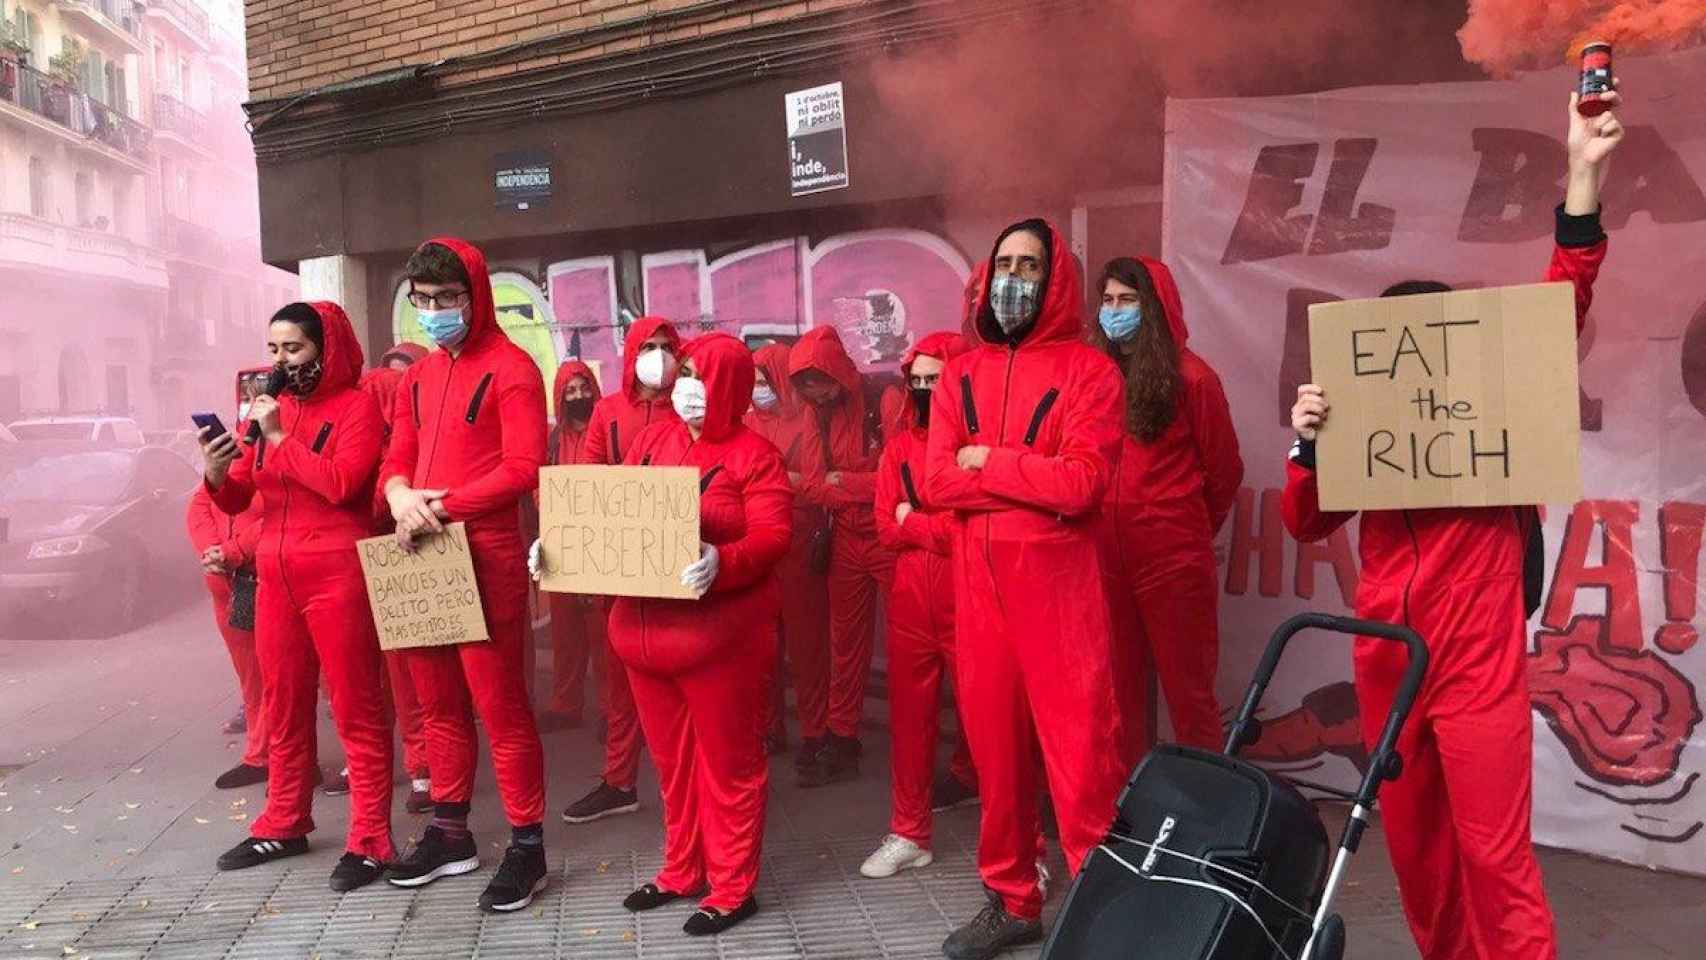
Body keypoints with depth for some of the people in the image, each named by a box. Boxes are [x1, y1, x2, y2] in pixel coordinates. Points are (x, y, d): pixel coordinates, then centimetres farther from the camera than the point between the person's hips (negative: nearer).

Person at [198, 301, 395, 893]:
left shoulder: (357, 406, -4)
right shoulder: (271, 408, 13)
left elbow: (340, 484, -18)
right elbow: (236, 501, 12)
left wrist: (280, 437, -13)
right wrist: (218, 473, -8)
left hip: (337, 576, -6)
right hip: (274, 575, 7)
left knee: (356, 710, -2)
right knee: (282, 707, 15)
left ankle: (370, 840, 3)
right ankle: (284, 825, 29)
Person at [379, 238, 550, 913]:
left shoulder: (511, 369, -8)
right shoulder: (417, 376, 17)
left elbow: (522, 471, -16)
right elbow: (397, 459, 17)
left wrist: (440, 505, -18)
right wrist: (400, 495, -7)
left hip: (485, 555, -8)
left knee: (499, 705, -3)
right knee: (437, 703, 15)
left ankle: (527, 845, 9)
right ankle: (450, 833, 30)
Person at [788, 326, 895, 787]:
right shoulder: (818, 415, 7)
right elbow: (815, 484, 3)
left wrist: (843, 482, -14)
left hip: (893, 536, -6)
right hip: (847, 538, 6)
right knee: (846, 643, 13)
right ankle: (841, 736, 23)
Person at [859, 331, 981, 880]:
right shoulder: (899, 448, 9)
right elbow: (887, 529, 1)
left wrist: (914, 520, -9)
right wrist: (945, 527, -12)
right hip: (910, 602, 5)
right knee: (909, 717, 11)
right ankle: (908, 835, 23)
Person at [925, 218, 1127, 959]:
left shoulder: (1088, 371, -2)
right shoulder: (959, 376, 11)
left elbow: (1082, 482, -16)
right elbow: (936, 481, -2)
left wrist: (988, 461, -7)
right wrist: (1034, 478, -10)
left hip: (1059, 584, -4)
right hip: (978, 584, 5)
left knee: (1080, 748, -3)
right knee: (994, 740, 11)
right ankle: (1012, 900, 26)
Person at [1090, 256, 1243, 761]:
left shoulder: (1189, 376, -5)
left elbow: (1224, 471, 3)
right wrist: (1114, 526, 11)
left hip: (1174, 559, -4)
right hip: (1107, 558, 5)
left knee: (1188, 690, 3)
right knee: (1120, 690, 12)